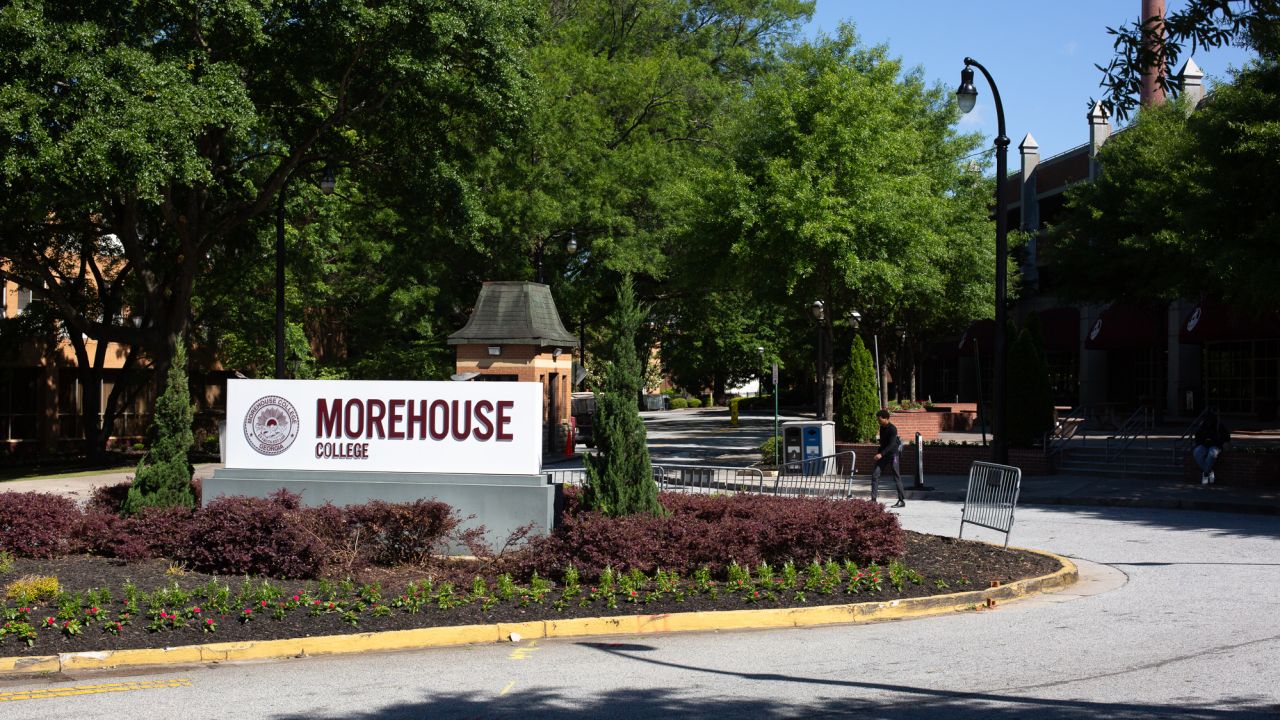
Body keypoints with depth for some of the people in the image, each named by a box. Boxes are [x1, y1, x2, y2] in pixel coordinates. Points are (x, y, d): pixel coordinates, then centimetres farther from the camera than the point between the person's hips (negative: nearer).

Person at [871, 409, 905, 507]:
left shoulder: (892, 429, -15)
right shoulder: (882, 428, 9)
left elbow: (891, 444, -23)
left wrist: (881, 454, -30)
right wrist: (879, 453, 23)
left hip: (892, 455, -8)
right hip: (883, 456, 8)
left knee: (897, 478, -3)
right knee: (875, 474, -2)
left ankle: (902, 500, 2)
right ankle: (873, 499, 0)